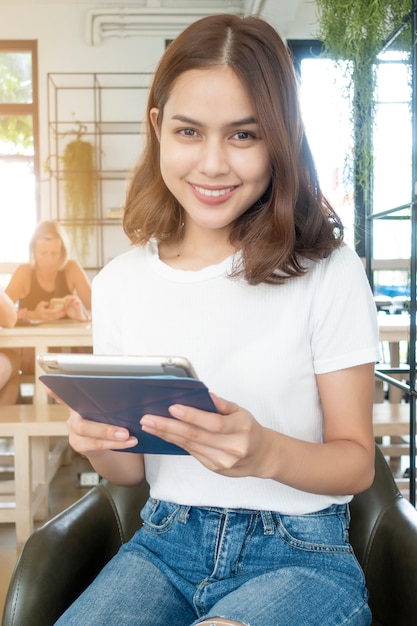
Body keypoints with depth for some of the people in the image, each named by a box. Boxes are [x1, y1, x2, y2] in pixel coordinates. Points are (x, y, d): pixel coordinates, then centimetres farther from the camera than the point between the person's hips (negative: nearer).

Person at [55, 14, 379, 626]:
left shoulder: (328, 272, -9)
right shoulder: (120, 283, 2)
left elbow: (357, 461, -5)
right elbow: (131, 469, 9)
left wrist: (265, 453, -25)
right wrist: (99, 442, -14)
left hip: (301, 554, -3)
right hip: (165, 545, 4)